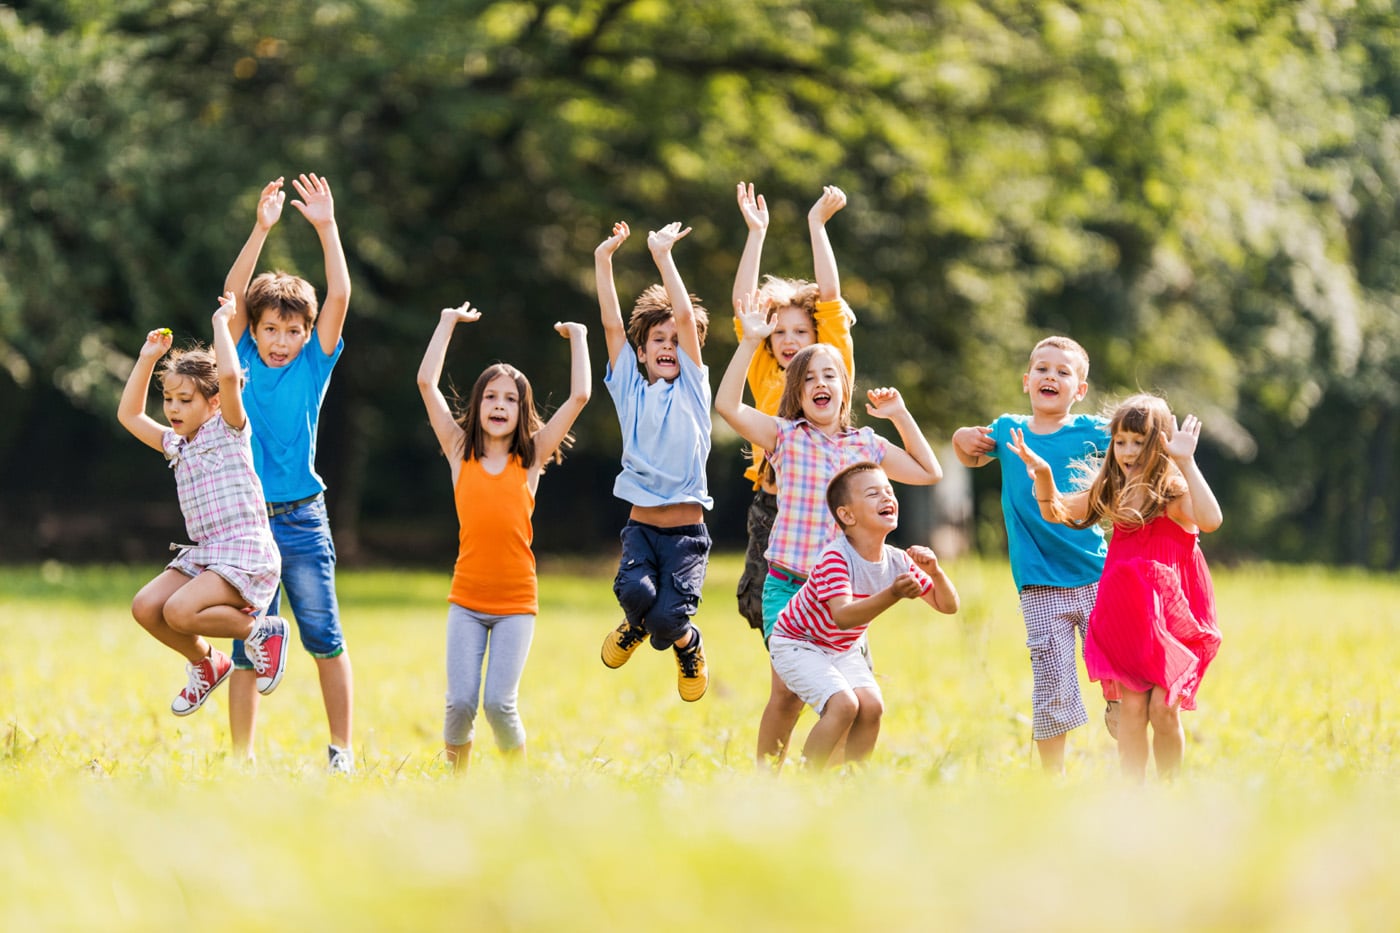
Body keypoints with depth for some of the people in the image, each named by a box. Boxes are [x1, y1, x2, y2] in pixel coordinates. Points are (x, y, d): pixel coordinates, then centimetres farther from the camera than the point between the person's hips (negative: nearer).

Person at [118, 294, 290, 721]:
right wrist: (147, 359, 21)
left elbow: (229, 374, -20)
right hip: (201, 554, 8)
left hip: (245, 554, -8)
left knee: (180, 612, -28)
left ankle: (260, 630, -4)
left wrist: (221, 322, -9)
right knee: (145, 606, -13)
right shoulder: (177, 445, 19)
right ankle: (205, 663, 10)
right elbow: (129, 415, 27)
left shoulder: (229, 430, -2)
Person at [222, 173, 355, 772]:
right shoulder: (244, 360, 4)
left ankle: (342, 751, 4)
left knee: (324, 639, -2)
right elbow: (233, 294, -7)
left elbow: (339, 297, -7)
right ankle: (241, 759, 9)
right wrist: (261, 229, -15)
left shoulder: (313, 365, 3)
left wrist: (327, 228, -13)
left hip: (302, 521, 0)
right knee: (248, 647, 4)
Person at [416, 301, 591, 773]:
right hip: (467, 599, 1)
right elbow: (427, 382, 2)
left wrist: (577, 338, 8)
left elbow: (580, 395, -1)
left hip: (516, 601, -1)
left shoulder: (532, 458, 3)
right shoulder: (460, 452, 5)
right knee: (460, 702, -8)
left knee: (499, 703, -11)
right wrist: (448, 322, 8)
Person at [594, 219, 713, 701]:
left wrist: (663, 255, -6)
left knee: (668, 620, -20)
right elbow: (611, 324, 1)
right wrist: (603, 260, -4)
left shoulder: (691, 387, 4)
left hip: (687, 530, -1)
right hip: (640, 527, 1)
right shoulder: (629, 387, 8)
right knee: (635, 592, -27)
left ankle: (687, 645, 17)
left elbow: (687, 318, -6)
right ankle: (636, 624, 10)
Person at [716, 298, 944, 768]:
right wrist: (749, 342, -16)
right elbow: (727, 404, -13)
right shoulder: (786, 438, 0)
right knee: (787, 695, -6)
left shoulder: (866, 445, 10)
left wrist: (900, 415, 11)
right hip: (789, 586, -3)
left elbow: (929, 472, 20)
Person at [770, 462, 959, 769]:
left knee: (872, 706, -15)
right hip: (797, 643, -7)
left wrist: (935, 572, -27)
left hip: (843, 650, 7)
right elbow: (843, 617, -45)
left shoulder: (897, 562, -9)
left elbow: (948, 605, -6)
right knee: (844, 704, -25)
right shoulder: (835, 558, -30)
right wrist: (893, 594, -59)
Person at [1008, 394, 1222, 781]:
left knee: (1164, 709, -6)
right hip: (1126, 617, 4)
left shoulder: (1173, 491, -10)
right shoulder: (1111, 494, 8)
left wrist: (1186, 462, -35)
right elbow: (1056, 511, 17)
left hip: (1171, 615, -4)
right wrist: (1042, 473, -2)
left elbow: (1210, 520, -31)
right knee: (1131, 707, -2)